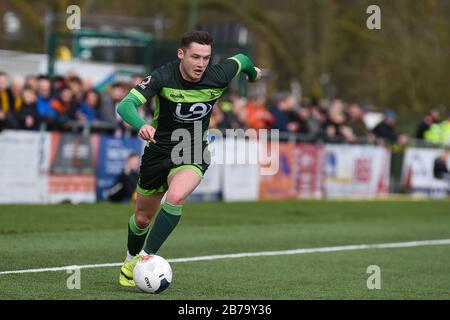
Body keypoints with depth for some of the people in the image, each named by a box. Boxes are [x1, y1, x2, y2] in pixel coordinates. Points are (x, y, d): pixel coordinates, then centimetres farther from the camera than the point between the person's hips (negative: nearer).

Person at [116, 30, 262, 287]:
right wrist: (141, 125, -53)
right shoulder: (163, 77, -21)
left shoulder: (218, 77, -16)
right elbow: (127, 104, -32)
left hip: (193, 154, 0)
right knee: (143, 218, 13)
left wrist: (253, 73, 30)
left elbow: (241, 59, 7)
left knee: (175, 198, -32)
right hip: (158, 151, 1)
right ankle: (131, 260, 44)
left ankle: (146, 257, -19)